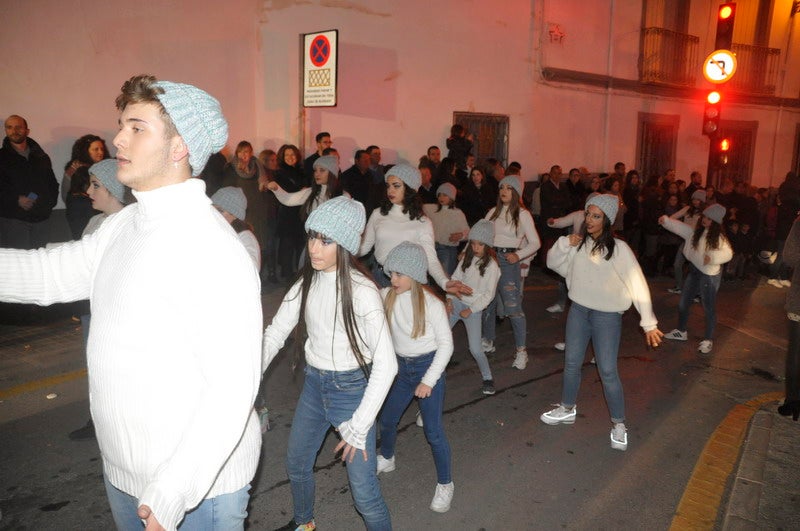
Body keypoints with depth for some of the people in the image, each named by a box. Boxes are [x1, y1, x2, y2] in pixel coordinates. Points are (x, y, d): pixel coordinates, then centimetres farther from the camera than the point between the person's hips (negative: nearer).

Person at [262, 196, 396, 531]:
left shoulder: (361, 291, -22)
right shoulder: (307, 283, -3)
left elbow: (386, 364, -23)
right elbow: (274, 334, 0)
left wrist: (359, 427, -20)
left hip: (351, 389, -6)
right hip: (313, 384, 7)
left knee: (364, 491, -3)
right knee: (296, 465, 24)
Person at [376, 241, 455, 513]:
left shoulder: (432, 304, -20)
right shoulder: (386, 296, -10)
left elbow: (446, 344, -14)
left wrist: (429, 380, -15)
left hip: (428, 366, -5)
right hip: (402, 367, 5)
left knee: (433, 431, 1)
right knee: (387, 420, 18)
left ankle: (445, 484, 22)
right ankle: (386, 459, 48)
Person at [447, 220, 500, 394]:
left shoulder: (492, 266, -11)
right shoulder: (467, 257, 3)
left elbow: (489, 294, -10)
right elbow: (455, 278, 8)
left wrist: (471, 310, -13)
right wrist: (450, 299, -3)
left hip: (474, 309, -5)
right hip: (456, 302, 5)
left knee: (475, 349, -9)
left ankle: (487, 378, 14)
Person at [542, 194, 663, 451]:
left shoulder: (618, 249, -16)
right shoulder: (578, 242, -3)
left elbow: (638, 285, -15)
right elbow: (552, 263, 6)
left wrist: (649, 323, -17)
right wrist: (564, 244, -14)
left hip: (607, 316, -4)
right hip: (579, 310, 5)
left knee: (608, 371, 0)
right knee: (571, 363, 16)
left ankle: (618, 424, 19)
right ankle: (567, 410, 36)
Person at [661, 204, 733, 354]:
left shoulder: (719, 237, -14)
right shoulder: (697, 232, 3)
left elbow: (728, 253, -23)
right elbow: (680, 227, 3)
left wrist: (712, 258, -40)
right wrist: (666, 220, -12)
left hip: (709, 275, -7)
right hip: (694, 270, 7)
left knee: (709, 308, 4)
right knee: (683, 303, 16)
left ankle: (708, 340, 19)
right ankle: (681, 331, 35)